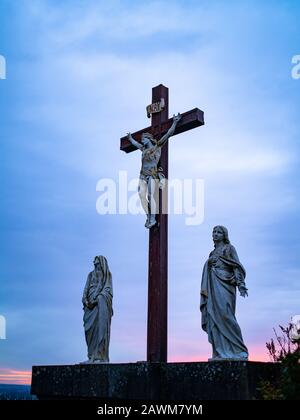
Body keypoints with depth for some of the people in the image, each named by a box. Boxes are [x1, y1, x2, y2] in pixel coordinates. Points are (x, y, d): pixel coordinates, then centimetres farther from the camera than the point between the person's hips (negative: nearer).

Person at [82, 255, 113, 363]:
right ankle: (92, 357, 4)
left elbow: (107, 290, -5)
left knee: (100, 329, -12)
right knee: (90, 330, 1)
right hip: (90, 306, 5)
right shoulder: (91, 275, 19)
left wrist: (96, 300, -16)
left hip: (101, 305, -5)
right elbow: (86, 289, 12)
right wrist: (86, 300, -6)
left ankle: (100, 356, -12)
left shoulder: (107, 275, 5)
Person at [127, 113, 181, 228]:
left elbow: (169, 134, 3)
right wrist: (131, 139, 56)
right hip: (143, 176, 6)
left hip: (152, 176, -6)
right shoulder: (144, 149, 18)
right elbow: (136, 144, 40)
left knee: (150, 196, -16)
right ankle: (148, 217, 0)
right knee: (142, 195, -7)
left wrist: (175, 122, 4)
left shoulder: (157, 146, 3)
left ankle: (153, 219, -11)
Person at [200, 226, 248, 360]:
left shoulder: (229, 248, 5)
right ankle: (221, 352, -2)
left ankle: (239, 350, -12)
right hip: (213, 288, 7)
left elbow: (237, 267, -4)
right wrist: (206, 290, 14)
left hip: (225, 284, -7)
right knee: (214, 317, -2)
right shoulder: (212, 253, 23)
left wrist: (241, 285, -16)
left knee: (224, 314, -18)